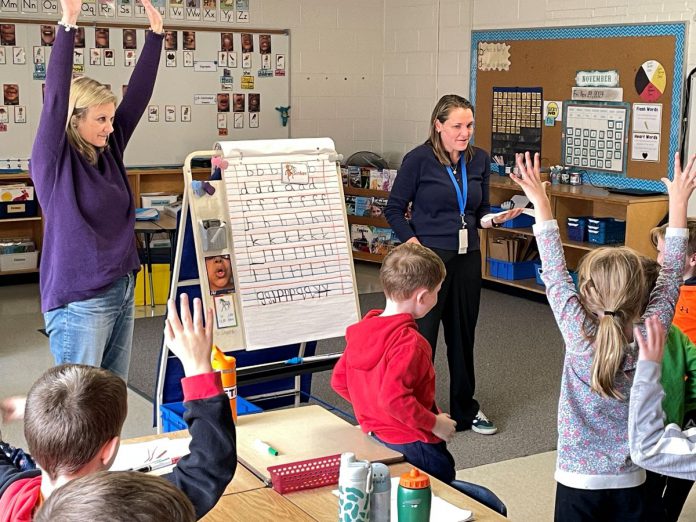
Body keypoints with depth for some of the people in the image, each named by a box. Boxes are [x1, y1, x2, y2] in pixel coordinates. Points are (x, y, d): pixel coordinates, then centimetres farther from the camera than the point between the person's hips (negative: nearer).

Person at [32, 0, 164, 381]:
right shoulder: (53, 161, -10)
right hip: (80, 302, -7)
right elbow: (55, 98, -22)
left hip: (123, 291, 7)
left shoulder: (109, 151, 6)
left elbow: (138, 94, 6)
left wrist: (155, 34, 1)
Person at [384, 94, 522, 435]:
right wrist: (411, 240, -17)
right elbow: (394, 209, -3)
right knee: (421, 334, -3)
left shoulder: (479, 160, 7)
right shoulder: (419, 159, -8)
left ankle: (465, 409, 29)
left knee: (463, 334, 14)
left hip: (467, 258, 5)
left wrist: (494, 218, -5)